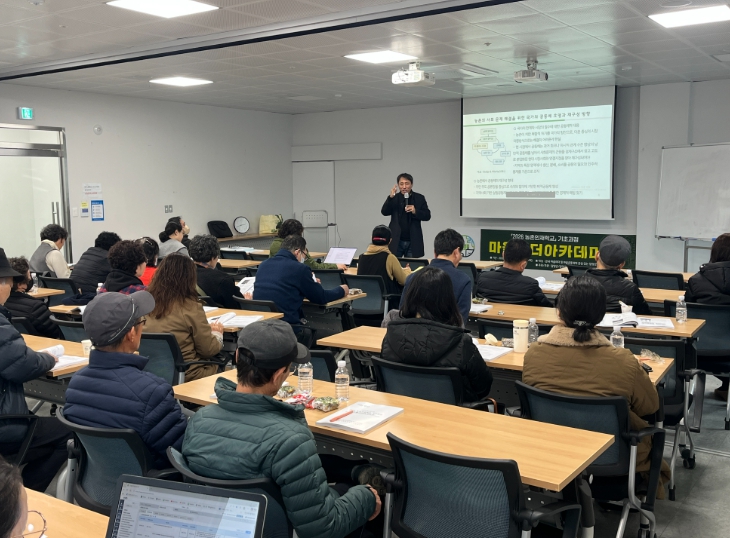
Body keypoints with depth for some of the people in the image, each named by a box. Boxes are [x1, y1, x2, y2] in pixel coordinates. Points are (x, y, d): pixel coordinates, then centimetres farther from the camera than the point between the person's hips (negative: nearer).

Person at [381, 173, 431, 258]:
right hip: (396, 241, 0)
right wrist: (390, 197, -23)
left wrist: (415, 211, -16)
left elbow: (427, 216, 3)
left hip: (413, 242, 0)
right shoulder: (394, 198, 4)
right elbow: (384, 212, -8)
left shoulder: (419, 198, 5)